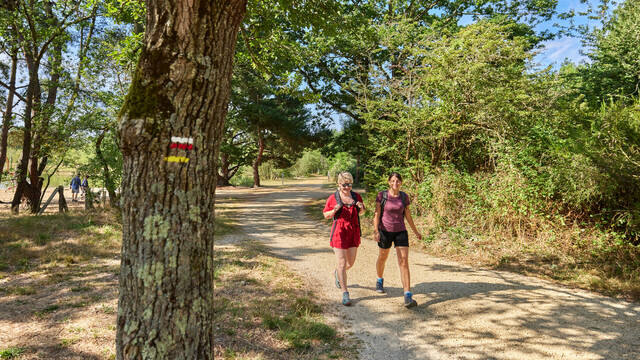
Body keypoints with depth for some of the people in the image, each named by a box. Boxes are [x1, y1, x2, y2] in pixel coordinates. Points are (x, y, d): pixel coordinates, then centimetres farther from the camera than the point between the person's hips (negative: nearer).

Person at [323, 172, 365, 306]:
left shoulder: (356, 197, 4)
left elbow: (361, 212, 18)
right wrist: (334, 210, -19)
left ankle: (337, 273, 46)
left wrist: (361, 207, -5)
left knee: (351, 262, 14)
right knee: (342, 263, -6)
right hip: (339, 233, -4)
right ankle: (345, 293, 4)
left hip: (354, 233, 4)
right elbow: (326, 215, 2)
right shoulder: (333, 198, -6)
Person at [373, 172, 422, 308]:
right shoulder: (382, 195, -7)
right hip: (385, 231, -1)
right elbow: (377, 214, -9)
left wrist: (416, 232, 15)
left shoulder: (404, 197, 0)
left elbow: (408, 215, 10)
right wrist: (375, 231, -21)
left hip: (401, 232, 1)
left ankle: (408, 296, -13)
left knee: (404, 262, -11)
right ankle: (380, 280, 50)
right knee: (382, 258, 20)